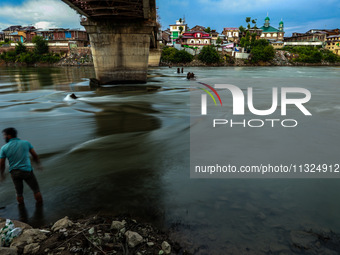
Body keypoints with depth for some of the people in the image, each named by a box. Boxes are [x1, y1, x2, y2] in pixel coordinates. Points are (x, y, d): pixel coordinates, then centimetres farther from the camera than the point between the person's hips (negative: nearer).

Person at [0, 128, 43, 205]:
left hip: (14, 173, 2)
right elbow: (35, 155, 3)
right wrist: (38, 164, 20)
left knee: (19, 192, 19)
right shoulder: (26, 143, -4)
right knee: (36, 190, 14)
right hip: (27, 171, -2)